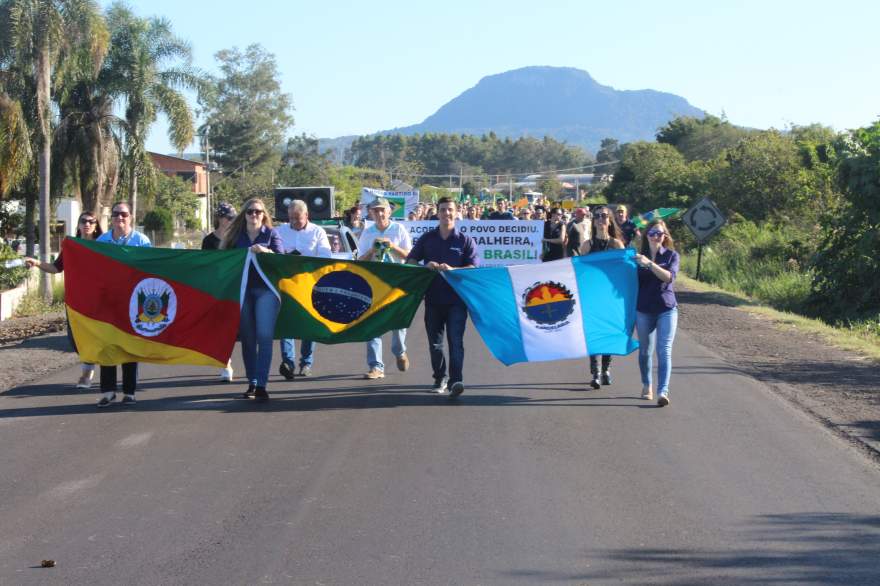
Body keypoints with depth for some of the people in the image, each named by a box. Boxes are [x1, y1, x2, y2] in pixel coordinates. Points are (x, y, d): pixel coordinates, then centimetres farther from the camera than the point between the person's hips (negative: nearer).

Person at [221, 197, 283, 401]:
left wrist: (265, 251, -19)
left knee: (264, 335, -13)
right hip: (243, 290, 3)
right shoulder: (236, 235, 12)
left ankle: (261, 385, -14)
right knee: (247, 337, 5)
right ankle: (252, 383, 14)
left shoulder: (271, 234, 7)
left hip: (266, 289, -2)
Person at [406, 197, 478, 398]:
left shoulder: (465, 241, 3)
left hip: (456, 299, -3)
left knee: (455, 340, -13)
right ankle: (440, 378, 24)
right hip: (433, 297, 3)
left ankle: (455, 381, -20)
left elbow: (473, 268, -4)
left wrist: (452, 270, -21)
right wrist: (426, 266, -12)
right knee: (434, 342, 10)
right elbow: (410, 261, 9)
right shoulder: (427, 238, 9)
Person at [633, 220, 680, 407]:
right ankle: (647, 386, 29)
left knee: (664, 351, -12)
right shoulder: (638, 257, 7)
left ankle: (663, 391, -20)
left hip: (667, 309, -2)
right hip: (644, 309, 2)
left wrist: (649, 263, -24)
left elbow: (669, 277, -15)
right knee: (645, 351, 10)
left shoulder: (671, 255, 2)